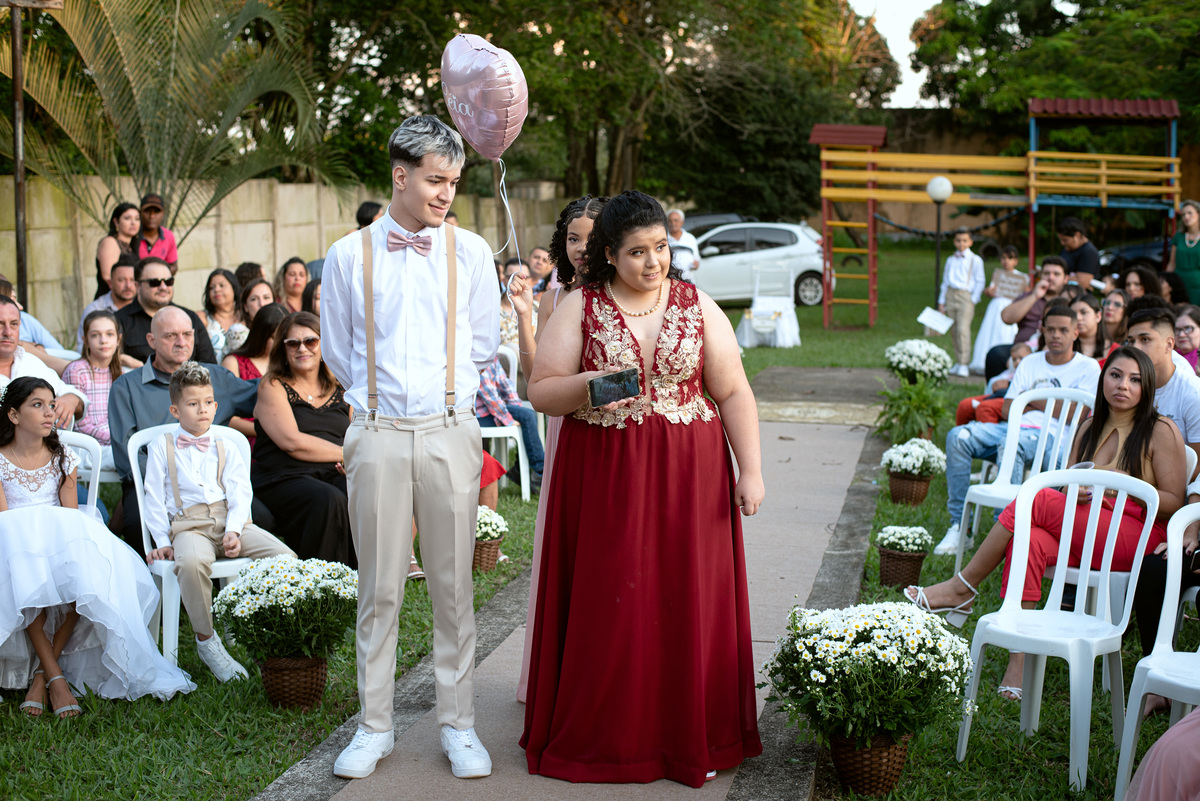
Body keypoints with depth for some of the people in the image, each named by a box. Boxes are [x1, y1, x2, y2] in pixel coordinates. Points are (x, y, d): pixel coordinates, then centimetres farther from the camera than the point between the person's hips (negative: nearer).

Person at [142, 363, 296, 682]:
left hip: (231, 522, 3)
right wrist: (163, 542, -2)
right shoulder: (161, 447, 15)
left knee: (285, 557, -24)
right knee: (192, 562, -40)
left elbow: (240, 494, 9)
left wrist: (234, 531, -10)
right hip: (188, 524, -3)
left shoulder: (226, 447, 20)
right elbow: (155, 498, 10)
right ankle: (206, 641, -21)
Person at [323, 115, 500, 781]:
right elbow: (337, 352, 13)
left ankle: (458, 725, 16)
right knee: (379, 589, 6)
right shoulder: (349, 256, 5)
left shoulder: (470, 252, 7)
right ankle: (375, 726, 17)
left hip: (449, 432, 0)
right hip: (376, 434, 0)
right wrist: (383, 392, 12)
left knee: (453, 587, 5)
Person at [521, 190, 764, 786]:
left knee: (684, 602, 3)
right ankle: (602, 737, 14)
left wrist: (751, 470, -2)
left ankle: (685, 737, 15)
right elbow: (540, 392, -1)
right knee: (606, 607, 1)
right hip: (602, 480, -1)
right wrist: (589, 385, -20)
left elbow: (734, 394, 4)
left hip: (686, 480, 1)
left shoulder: (698, 307, 5)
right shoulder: (579, 309, 2)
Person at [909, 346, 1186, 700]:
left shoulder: (1162, 431, 1)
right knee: (1031, 541, -29)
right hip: (1086, 535, 5)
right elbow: (1068, 489, 19)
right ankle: (1019, 659, -33)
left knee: (1037, 499, -24)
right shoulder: (1090, 428, 17)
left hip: (1138, 538, -5)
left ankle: (961, 589, -13)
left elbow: (1173, 503, -3)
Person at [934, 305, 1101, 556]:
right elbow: (1006, 410, 14)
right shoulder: (1030, 362, 23)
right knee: (958, 437, -22)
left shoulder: (1088, 368, 9)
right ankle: (959, 524, -22)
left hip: (1050, 435, -5)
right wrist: (1044, 401, 1)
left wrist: (1032, 398, 3)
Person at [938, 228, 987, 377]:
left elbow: (979, 282, 3)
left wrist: (973, 300, -6)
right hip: (951, 295, 5)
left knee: (963, 329, -16)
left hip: (966, 296, -5)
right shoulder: (950, 260, 18)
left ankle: (964, 365, -15)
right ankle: (958, 362, 11)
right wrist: (941, 301, 16)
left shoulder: (975, 260, 5)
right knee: (956, 331, 5)